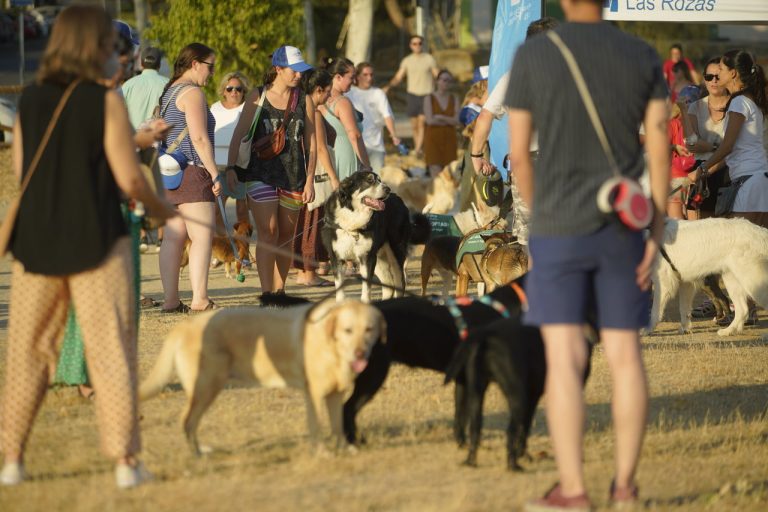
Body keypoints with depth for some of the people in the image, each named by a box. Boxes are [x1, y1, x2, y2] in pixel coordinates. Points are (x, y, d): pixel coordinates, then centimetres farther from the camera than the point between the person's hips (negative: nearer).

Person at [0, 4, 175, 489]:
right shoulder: (106, 101, -9)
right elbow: (129, 179, -9)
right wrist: (163, 209, 9)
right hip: (96, 241, -4)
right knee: (112, 352, 1)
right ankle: (126, 461, 0)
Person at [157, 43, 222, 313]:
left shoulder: (168, 92, 20)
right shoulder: (192, 93, -10)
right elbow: (199, 138, -17)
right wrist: (214, 173, -14)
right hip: (192, 171, -10)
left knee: (173, 237, 6)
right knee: (203, 237, -10)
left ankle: (171, 300, 3)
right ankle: (200, 299, -16)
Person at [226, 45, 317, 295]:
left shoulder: (304, 101, 9)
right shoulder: (257, 97, 1)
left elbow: (311, 143, 11)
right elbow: (239, 134, 0)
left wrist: (310, 180, 5)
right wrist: (230, 167, -11)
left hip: (293, 176, 3)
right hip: (260, 174, -3)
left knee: (286, 237, 7)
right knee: (268, 234, -13)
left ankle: (279, 291, 17)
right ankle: (266, 295, -17)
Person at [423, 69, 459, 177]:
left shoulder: (454, 99, 6)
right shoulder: (429, 99, -1)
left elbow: (456, 121, -4)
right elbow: (430, 120, -12)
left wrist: (441, 117, -14)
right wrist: (448, 121, -6)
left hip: (449, 140, 3)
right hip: (433, 139, -3)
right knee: (436, 174, -12)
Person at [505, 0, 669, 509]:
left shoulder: (531, 56, -7)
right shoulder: (644, 56, 0)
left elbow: (519, 153, -4)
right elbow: (660, 150, -3)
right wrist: (657, 237, -1)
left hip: (559, 232, -3)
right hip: (622, 229, 3)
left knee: (564, 360, -2)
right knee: (625, 355, 11)